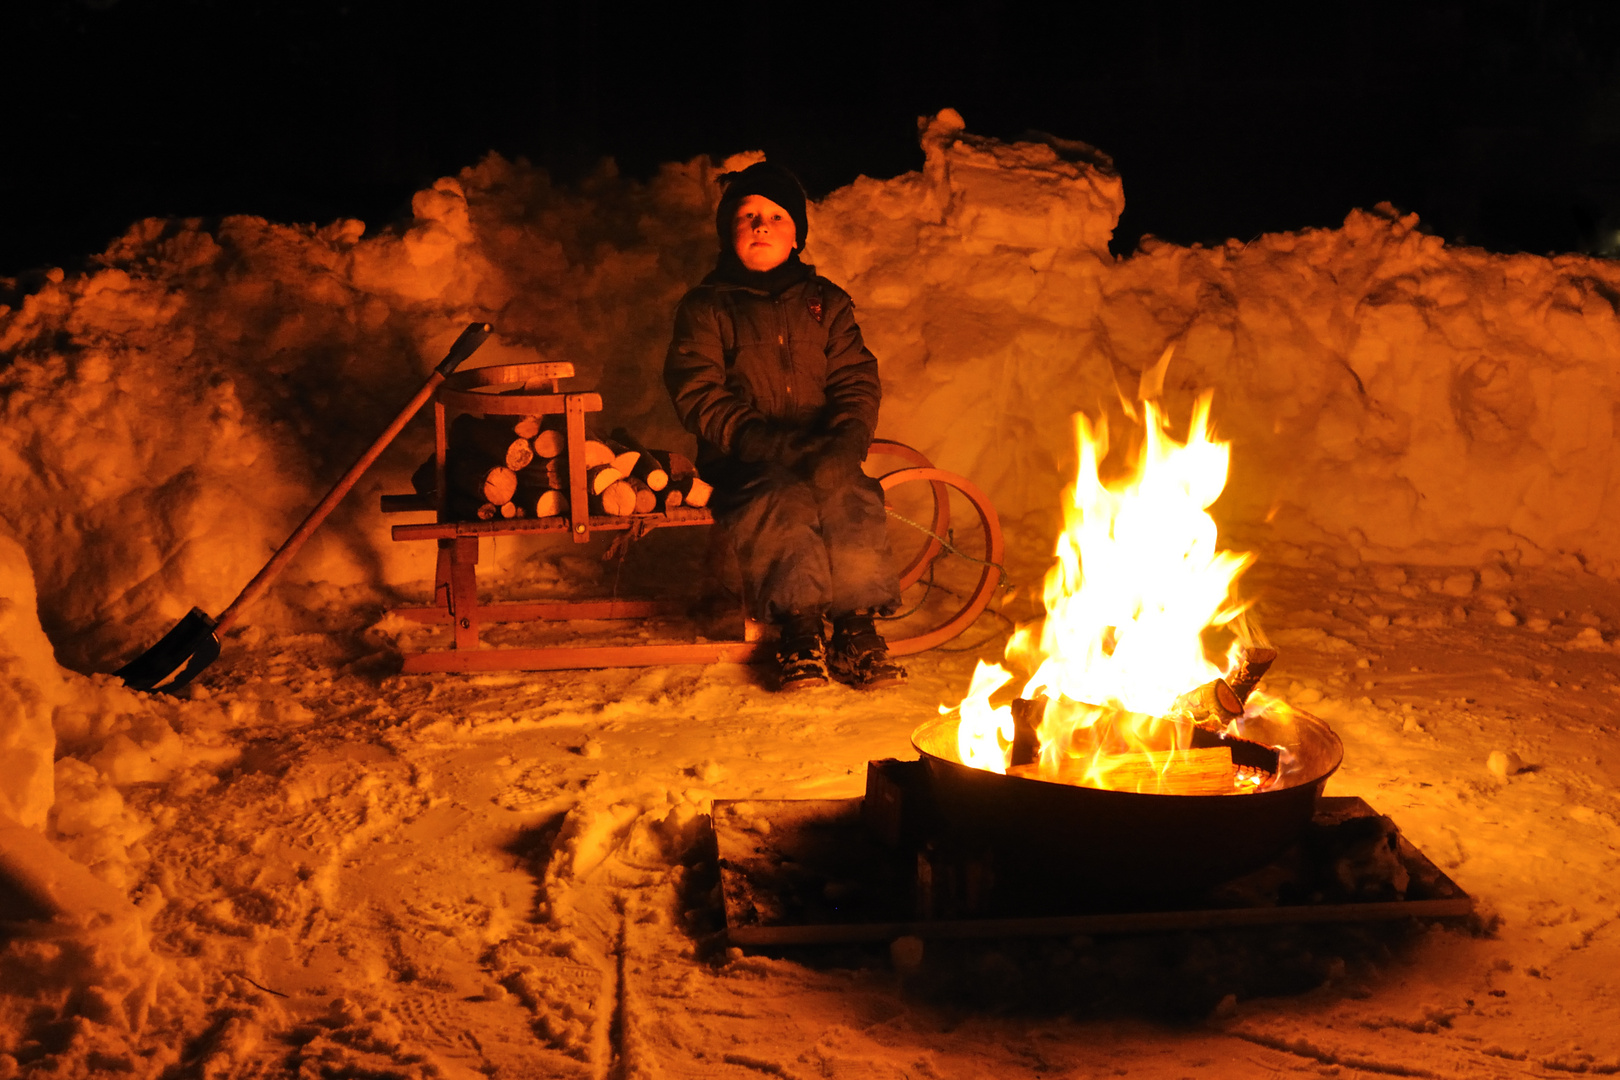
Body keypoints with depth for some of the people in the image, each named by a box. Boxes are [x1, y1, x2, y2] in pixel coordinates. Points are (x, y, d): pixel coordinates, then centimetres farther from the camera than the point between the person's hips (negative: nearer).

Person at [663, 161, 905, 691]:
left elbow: (858, 386, 7)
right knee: (786, 502, -34)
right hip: (744, 465, -2)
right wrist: (772, 446, -19)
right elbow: (698, 398, -4)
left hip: (823, 460, 2)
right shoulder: (706, 307, 7)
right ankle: (799, 630, -22)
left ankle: (856, 632, -19)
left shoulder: (826, 302, 16)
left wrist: (841, 448, -15)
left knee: (854, 505, -29)